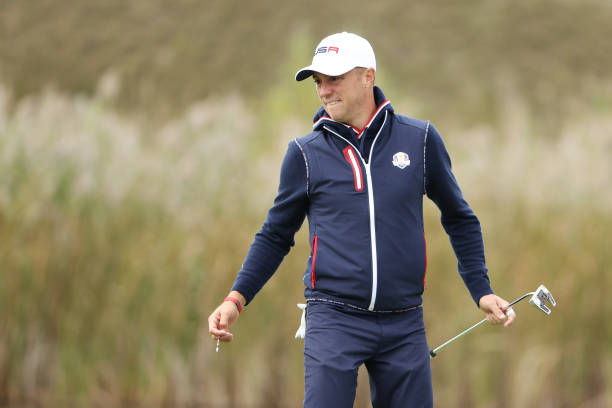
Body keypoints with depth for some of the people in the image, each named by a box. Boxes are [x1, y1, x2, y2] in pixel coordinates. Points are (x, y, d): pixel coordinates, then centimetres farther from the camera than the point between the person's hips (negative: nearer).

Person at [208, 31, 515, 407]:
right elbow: (276, 235, 11)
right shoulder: (306, 153, 3)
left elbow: (459, 219, 15)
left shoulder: (420, 140, 4)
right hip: (334, 320, -1)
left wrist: (482, 291, 10)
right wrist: (237, 299, 0)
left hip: (404, 324, 1)